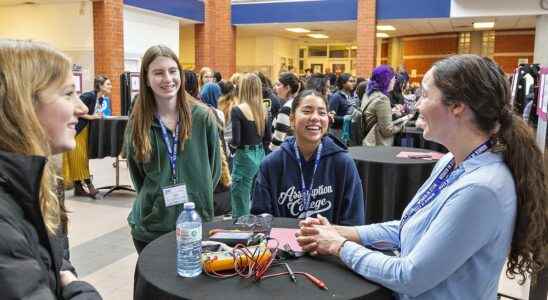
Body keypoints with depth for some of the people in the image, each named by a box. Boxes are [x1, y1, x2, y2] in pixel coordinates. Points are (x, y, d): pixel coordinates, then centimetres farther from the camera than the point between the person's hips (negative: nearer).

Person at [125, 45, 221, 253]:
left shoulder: (202, 116, -6)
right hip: (150, 226, 1)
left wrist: (199, 197, 1)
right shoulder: (137, 123, -4)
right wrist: (157, 198, 3)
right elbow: (137, 176, 6)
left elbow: (214, 167, 3)